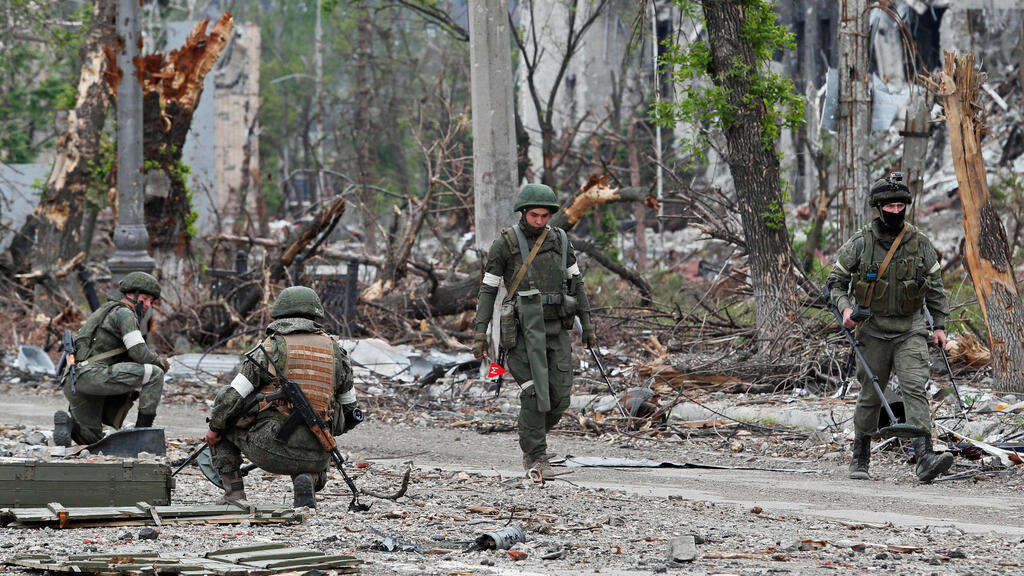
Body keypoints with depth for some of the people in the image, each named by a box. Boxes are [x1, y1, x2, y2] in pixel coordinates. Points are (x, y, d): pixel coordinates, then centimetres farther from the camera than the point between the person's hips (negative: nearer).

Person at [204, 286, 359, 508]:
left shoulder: (271, 348, -2)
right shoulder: (335, 351, 10)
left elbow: (232, 398, -4)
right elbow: (349, 409, 20)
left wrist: (215, 427, 13)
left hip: (270, 449, -3)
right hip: (316, 455, 3)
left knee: (223, 420, 23)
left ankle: (234, 491, 13)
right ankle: (308, 480, 2)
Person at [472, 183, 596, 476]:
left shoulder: (559, 240, 5)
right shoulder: (505, 243, -6)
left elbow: (575, 282, 13)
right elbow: (488, 289, -3)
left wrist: (587, 324, 10)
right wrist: (480, 333, -9)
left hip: (555, 330, 4)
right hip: (522, 330, -4)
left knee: (559, 397, -1)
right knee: (534, 393, -11)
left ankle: (531, 440, 26)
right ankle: (536, 456, 0)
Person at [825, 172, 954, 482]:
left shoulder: (920, 243, 2)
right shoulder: (860, 243, -4)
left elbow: (935, 286, 12)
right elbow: (836, 281, 5)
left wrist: (940, 325, 7)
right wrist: (845, 308, -14)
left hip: (910, 331, 0)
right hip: (873, 331, 0)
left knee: (915, 387, -16)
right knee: (870, 396, 7)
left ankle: (924, 458, -27)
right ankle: (860, 459, 23)